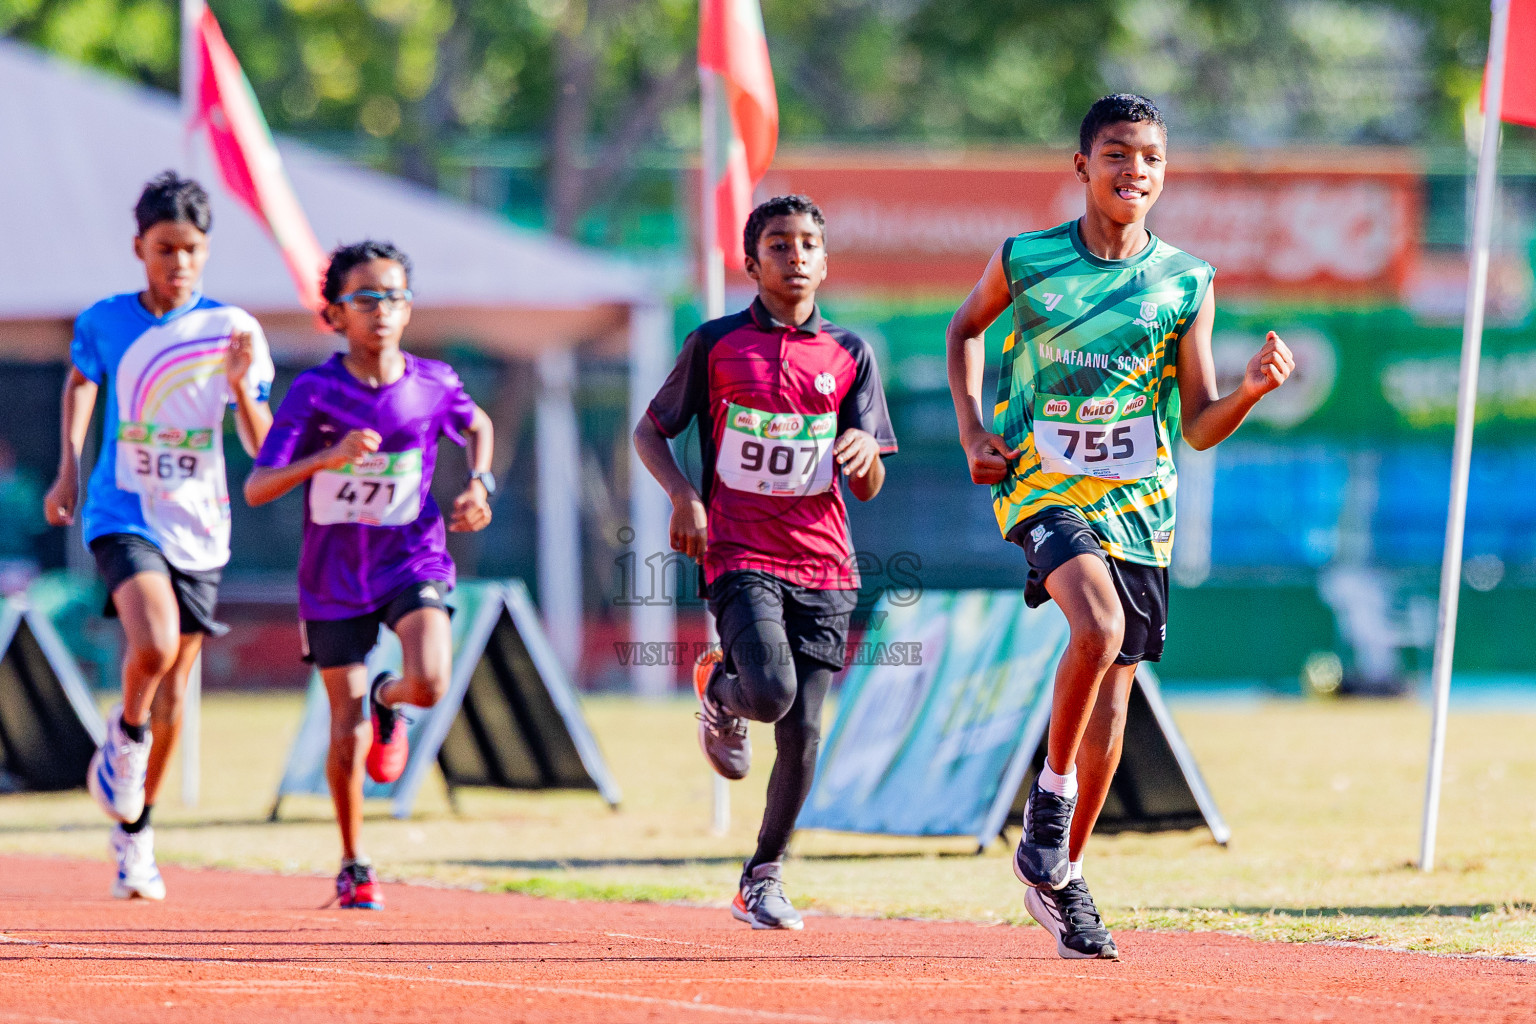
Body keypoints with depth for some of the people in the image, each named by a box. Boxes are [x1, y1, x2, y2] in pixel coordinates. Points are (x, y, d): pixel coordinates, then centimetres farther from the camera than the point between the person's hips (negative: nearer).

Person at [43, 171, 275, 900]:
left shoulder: (231, 329, -4)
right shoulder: (106, 322, -2)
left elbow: (263, 447, -3)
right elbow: (81, 381, 20)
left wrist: (242, 386, -20)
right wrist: (68, 470, 13)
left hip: (198, 526, 2)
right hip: (123, 512, -2)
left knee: (172, 694, 7)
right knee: (153, 644, -28)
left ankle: (134, 832, 26)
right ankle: (125, 734, 3)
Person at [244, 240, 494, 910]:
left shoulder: (434, 384, -5)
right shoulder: (314, 392, -12)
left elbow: (477, 426, 20)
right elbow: (256, 489, -17)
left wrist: (480, 486, 2)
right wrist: (329, 456, -32)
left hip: (412, 561, 1)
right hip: (335, 578, -1)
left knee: (430, 685, -25)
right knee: (347, 733, 1)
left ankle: (388, 699, 14)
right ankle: (353, 867, 22)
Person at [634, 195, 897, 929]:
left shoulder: (849, 354, 8)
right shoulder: (716, 344, 2)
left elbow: (867, 489, 8)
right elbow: (650, 432, 10)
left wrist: (865, 452, -15)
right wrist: (683, 496, -8)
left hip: (822, 565, 3)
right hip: (740, 556, -3)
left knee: (801, 732, -1)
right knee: (770, 691, -25)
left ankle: (763, 877, 16)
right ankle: (717, 685, 13)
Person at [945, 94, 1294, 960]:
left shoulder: (1187, 284, 0)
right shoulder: (1025, 261, -2)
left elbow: (1200, 427, 1)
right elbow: (967, 327, 18)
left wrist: (1253, 390, -19)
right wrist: (972, 433, 6)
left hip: (1138, 501, 3)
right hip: (1043, 488, -3)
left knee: (1113, 692, 8)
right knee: (1099, 624, -30)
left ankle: (1061, 875, 24)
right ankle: (1052, 790, -8)